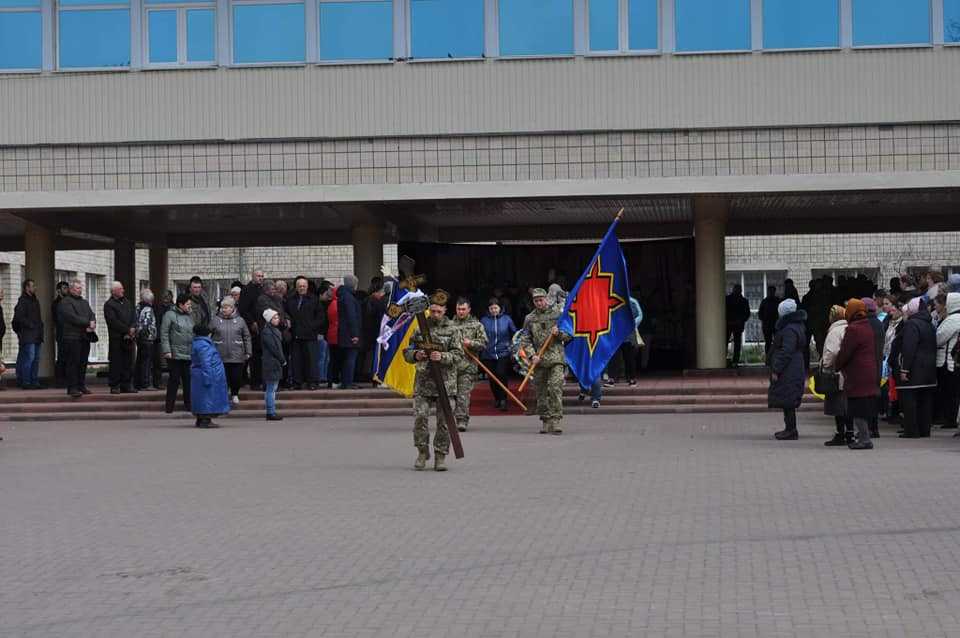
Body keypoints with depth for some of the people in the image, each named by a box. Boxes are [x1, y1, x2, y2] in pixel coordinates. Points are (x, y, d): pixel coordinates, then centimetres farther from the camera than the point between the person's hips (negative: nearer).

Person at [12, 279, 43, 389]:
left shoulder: (35, 301, 20)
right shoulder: (23, 301, -7)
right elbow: (19, 317, -16)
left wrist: (40, 327, 13)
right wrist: (31, 326, -13)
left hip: (36, 336, 9)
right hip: (28, 336, -9)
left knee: (36, 359, 7)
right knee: (29, 358, -11)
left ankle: (34, 381, 11)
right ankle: (25, 382, -9)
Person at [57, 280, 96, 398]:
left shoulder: (84, 302, 23)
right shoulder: (65, 302, -2)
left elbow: (92, 315, 13)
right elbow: (73, 317, -14)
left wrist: (92, 326, -8)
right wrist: (88, 323, -12)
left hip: (85, 337, 7)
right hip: (72, 336, -7)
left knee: (83, 363, 7)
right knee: (73, 362, -8)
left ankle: (81, 386, 13)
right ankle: (72, 388, -9)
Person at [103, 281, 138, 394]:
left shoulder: (128, 302, 18)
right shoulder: (108, 305, -3)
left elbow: (134, 317, 12)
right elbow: (113, 321, -13)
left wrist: (132, 329, -7)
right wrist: (127, 330, -12)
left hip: (129, 338, 6)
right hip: (117, 338, -6)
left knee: (128, 363, 5)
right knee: (116, 363, -3)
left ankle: (126, 386, 10)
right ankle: (114, 386, 1)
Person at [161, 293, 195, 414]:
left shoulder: (190, 316, 14)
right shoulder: (170, 315, -5)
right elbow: (164, 334, -8)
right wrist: (167, 350, -14)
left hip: (189, 354, 5)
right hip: (175, 354, -5)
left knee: (188, 379, 6)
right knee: (174, 379, -2)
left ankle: (188, 404, 14)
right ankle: (169, 405, 6)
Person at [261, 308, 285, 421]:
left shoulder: (275, 330, 16)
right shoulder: (266, 332, -12)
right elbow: (273, 348, -16)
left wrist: (282, 359, 6)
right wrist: (283, 360, -10)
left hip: (276, 364, 9)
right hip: (271, 364, -9)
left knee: (271, 389, 11)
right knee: (271, 389, -7)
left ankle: (271, 412, 14)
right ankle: (271, 413, -5)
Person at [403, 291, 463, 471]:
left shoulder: (452, 330, 4)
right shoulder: (419, 329, 9)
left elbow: (459, 355, -3)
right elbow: (407, 353, 13)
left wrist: (442, 357, -20)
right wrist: (415, 355, -10)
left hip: (446, 383, -1)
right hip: (423, 381, 1)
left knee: (444, 421, 0)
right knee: (420, 417, -7)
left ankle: (440, 456, 10)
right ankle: (422, 452, 11)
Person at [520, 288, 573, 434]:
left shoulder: (557, 314, 6)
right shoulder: (529, 319, 10)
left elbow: (569, 335, 11)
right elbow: (525, 340, 8)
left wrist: (559, 333, -10)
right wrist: (532, 355, -6)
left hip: (556, 358, -3)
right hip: (539, 360, 3)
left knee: (556, 388, -15)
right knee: (541, 392, 6)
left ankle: (555, 421, -18)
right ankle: (545, 421, 16)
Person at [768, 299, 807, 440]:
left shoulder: (790, 330, -19)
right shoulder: (797, 326, 15)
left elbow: (786, 352, -22)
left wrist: (776, 370, -19)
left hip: (788, 373, -11)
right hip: (793, 371, 11)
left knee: (787, 402, -7)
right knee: (787, 402, 16)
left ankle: (791, 431, -5)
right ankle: (790, 429, 23)